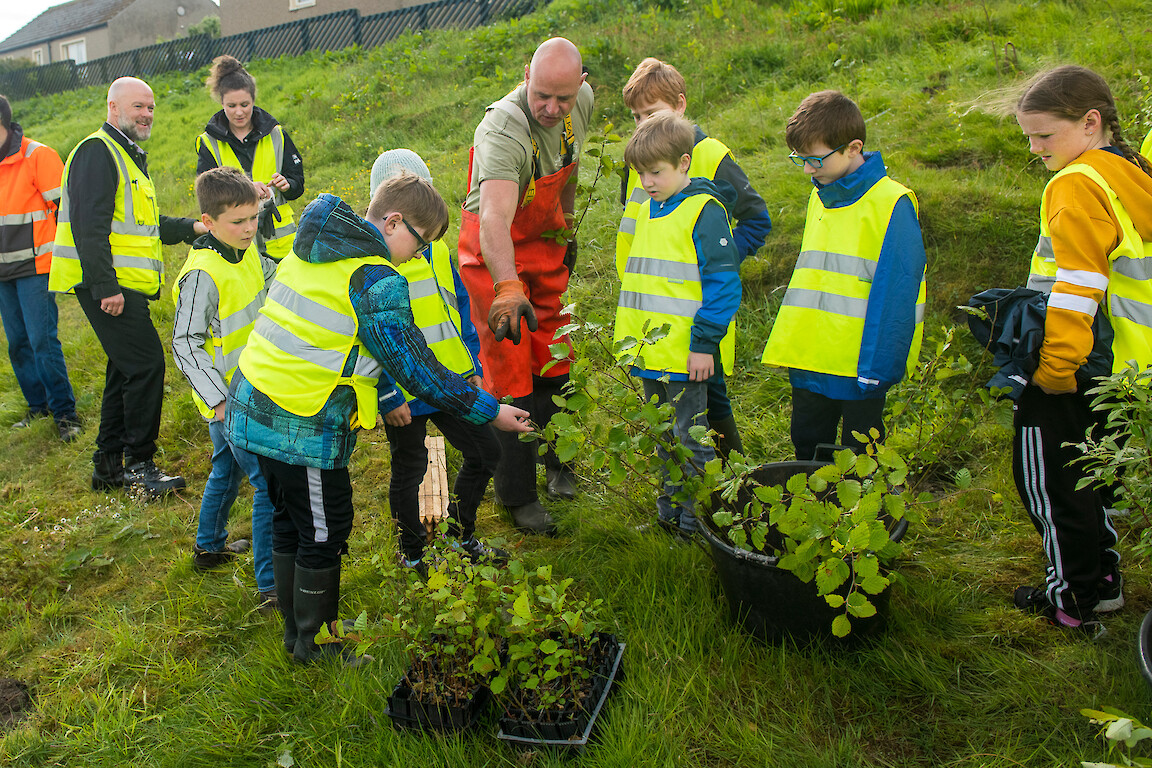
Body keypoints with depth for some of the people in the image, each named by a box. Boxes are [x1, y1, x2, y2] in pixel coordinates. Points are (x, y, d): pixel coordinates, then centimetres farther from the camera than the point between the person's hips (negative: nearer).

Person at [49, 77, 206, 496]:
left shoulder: (128, 156, 22)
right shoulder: (98, 152, -10)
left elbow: (141, 223, 26)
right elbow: (89, 225, -20)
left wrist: (192, 228, 13)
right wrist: (105, 286, -25)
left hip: (124, 285, 10)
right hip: (107, 285, -10)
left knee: (126, 368, 13)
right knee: (146, 362, -12)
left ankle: (108, 465, 22)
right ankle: (139, 465, -2)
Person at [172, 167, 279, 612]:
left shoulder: (248, 252, 2)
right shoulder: (202, 275, -24)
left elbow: (275, 279, 24)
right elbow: (184, 345, -23)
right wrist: (219, 399, -28)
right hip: (229, 400, -9)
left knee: (227, 471, 26)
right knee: (270, 485, -9)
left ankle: (209, 547, 47)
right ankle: (271, 587, -2)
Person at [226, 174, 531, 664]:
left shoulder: (313, 249, 10)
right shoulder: (378, 281, -18)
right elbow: (416, 369, -16)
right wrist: (490, 411, -8)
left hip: (255, 408, 9)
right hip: (303, 429, -9)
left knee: (290, 523, 22)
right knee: (323, 534, 9)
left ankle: (296, 627, 39)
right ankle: (317, 642, 26)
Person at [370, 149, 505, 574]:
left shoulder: (436, 247, 6)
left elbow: (459, 306, 15)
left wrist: (472, 363, 13)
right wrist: (387, 395, -17)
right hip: (405, 392, -7)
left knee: (485, 451, 14)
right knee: (408, 473, 11)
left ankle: (461, 535, 35)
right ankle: (412, 556, 33)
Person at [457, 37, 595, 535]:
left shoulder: (581, 101, -10)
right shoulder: (503, 130, -33)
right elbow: (494, 220, -48)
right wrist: (508, 287, -63)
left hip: (545, 244, 6)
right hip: (494, 254, -6)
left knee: (554, 360, 14)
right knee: (511, 370, -5)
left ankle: (558, 461, 36)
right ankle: (516, 495, 9)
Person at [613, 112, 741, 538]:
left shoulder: (703, 210, -13)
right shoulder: (647, 211, 12)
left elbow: (723, 282, -16)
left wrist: (704, 343, -18)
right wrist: (628, 334, 20)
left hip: (686, 356, -8)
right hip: (651, 353, 8)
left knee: (690, 437, 2)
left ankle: (696, 520, 16)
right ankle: (670, 507, 33)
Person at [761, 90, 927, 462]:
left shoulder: (891, 203, -12)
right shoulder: (819, 197, 10)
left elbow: (896, 292, -15)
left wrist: (877, 366, -17)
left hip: (859, 363, -7)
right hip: (808, 361, 7)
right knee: (807, 454, 17)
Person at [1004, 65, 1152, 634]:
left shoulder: (1078, 184, -18)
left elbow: (1074, 291, -24)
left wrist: (1052, 368, -19)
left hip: (1065, 372, -9)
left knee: (1047, 477, 5)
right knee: (1086, 470, 22)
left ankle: (1075, 598, 15)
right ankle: (1103, 577, 33)